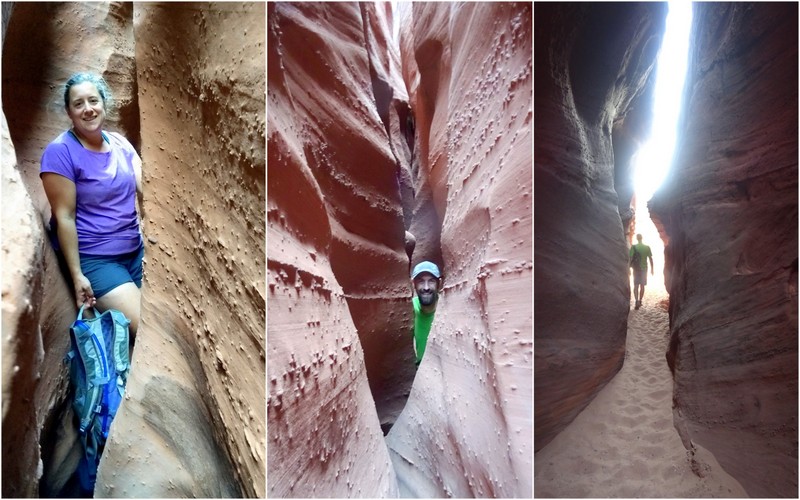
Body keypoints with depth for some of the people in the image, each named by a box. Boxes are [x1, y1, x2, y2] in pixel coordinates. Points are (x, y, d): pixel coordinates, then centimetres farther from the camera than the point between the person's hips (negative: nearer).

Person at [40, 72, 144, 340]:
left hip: (136, 249, 6)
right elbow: (64, 217, -13)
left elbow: (143, 191, 1)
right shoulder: (60, 151, -11)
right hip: (93, 259, -6)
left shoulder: (120, 143, 7)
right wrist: (77, 275, -15)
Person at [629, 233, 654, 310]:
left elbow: (630, 258, -11)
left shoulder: (633, 247, -7)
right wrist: (652, 268, 9)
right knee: (642, 286, 12)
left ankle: (637, 301, -16)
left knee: (636, 285, 0)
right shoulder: (647, 247, -1)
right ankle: (640, 301, 19)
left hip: (636, 269, -2)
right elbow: (650, 258, 1)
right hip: (644, 268, 2)